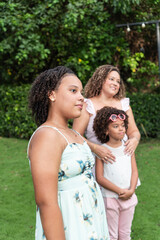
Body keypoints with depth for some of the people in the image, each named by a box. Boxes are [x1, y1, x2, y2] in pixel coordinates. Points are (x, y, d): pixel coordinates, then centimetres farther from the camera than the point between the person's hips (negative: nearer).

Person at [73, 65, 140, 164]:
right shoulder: (87, 106, -1)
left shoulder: (124, 104, 12)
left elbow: (133, 131, 15)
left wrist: (134, 140, -9)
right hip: (97, 160, -4)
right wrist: (95, 148, -24)